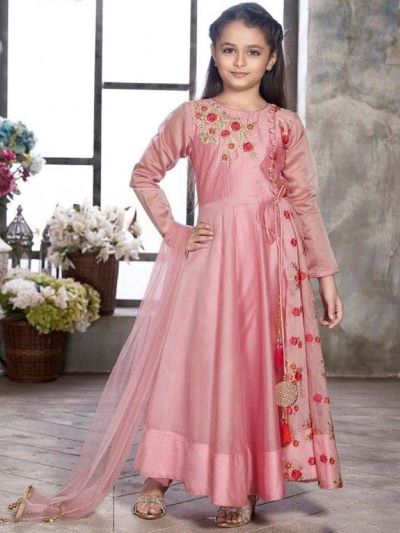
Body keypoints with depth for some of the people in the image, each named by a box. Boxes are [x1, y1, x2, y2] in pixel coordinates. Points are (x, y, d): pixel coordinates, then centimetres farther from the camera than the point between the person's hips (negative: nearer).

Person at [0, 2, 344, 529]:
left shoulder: (287, 125, 6)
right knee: (188, 361, 1)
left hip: (274, 257, 1)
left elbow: (305, 203, 5)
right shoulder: (190, 117, 5)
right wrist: (173, 232, 3)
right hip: (210, 252, 0)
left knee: (261, 366, 2)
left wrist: (326, 275, 2)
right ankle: (157, 479, 13)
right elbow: (145, 175, 13)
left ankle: (244, 486, 13)